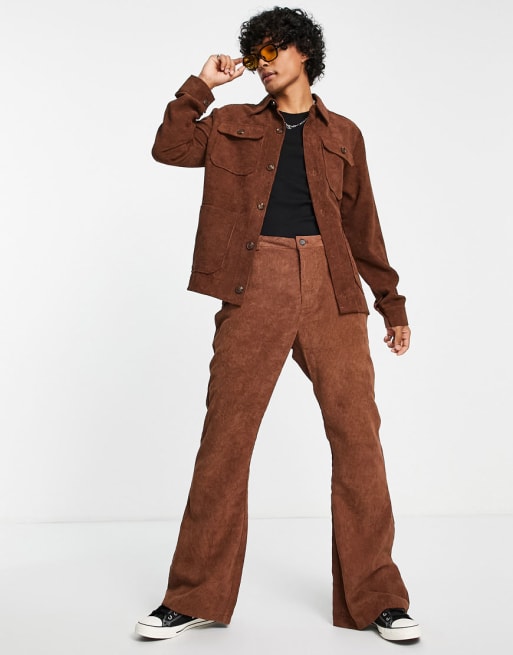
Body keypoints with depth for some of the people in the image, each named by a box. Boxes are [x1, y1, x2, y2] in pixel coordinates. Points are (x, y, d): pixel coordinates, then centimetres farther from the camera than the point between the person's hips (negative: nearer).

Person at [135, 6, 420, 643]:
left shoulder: (343, 135, 18)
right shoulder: (234, 126, 18)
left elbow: (362, 226, 18)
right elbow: (169, 148, 4)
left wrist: (392, 303, 16)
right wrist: (202, 84, 4)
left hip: (331, 290, 1)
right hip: (255, 287, 0)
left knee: (357, 434, -4)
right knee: (225, 436, -2)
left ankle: (374, 597, 8)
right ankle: (195, 596, 10)